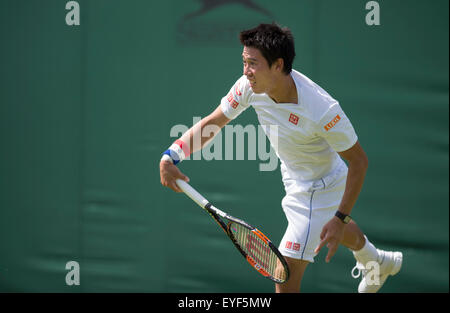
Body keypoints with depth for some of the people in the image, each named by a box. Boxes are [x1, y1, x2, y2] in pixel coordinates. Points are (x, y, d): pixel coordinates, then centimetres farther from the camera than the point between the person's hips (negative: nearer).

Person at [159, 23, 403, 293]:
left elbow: (359, 161, -28)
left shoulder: (322, 110, -40)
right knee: (340, 232, 37)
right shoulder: (250, 86, -22)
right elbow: (213, 122, -9)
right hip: (295, 179, 8)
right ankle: (377, 263, 69)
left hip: (321, 187, -8)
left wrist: (340, 219, -30)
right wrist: (171, 156, -24)